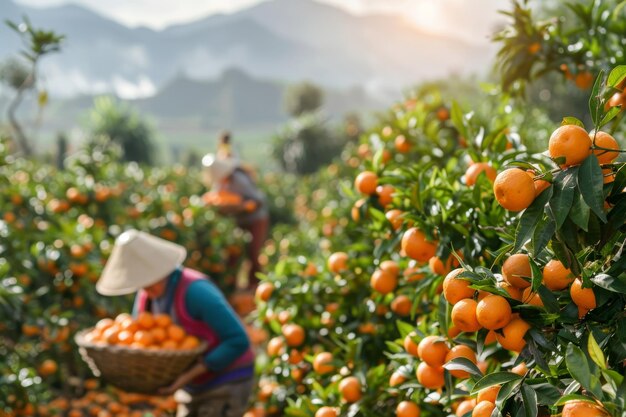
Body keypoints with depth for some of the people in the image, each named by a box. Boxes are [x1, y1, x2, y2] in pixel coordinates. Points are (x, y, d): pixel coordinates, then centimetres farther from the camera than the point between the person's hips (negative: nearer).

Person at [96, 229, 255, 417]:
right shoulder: (146, 295, -3)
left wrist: (191, 374, -30)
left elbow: (238, 341, -29)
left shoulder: (195, 291, -28)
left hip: (228, 383, -8)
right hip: (195, 386, 8)